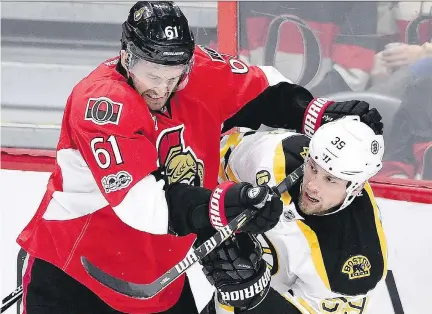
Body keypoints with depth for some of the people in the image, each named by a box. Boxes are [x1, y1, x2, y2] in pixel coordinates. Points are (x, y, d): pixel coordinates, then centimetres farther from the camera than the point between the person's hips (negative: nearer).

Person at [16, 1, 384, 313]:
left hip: (158, 271, 6)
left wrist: (320, 114, -13)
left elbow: (260, 92, 4)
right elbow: (137, 200, -34)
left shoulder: (197, 72, -9)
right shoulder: (101, 103, -27)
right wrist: (222, 207, -43)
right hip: (72, 269, -6)